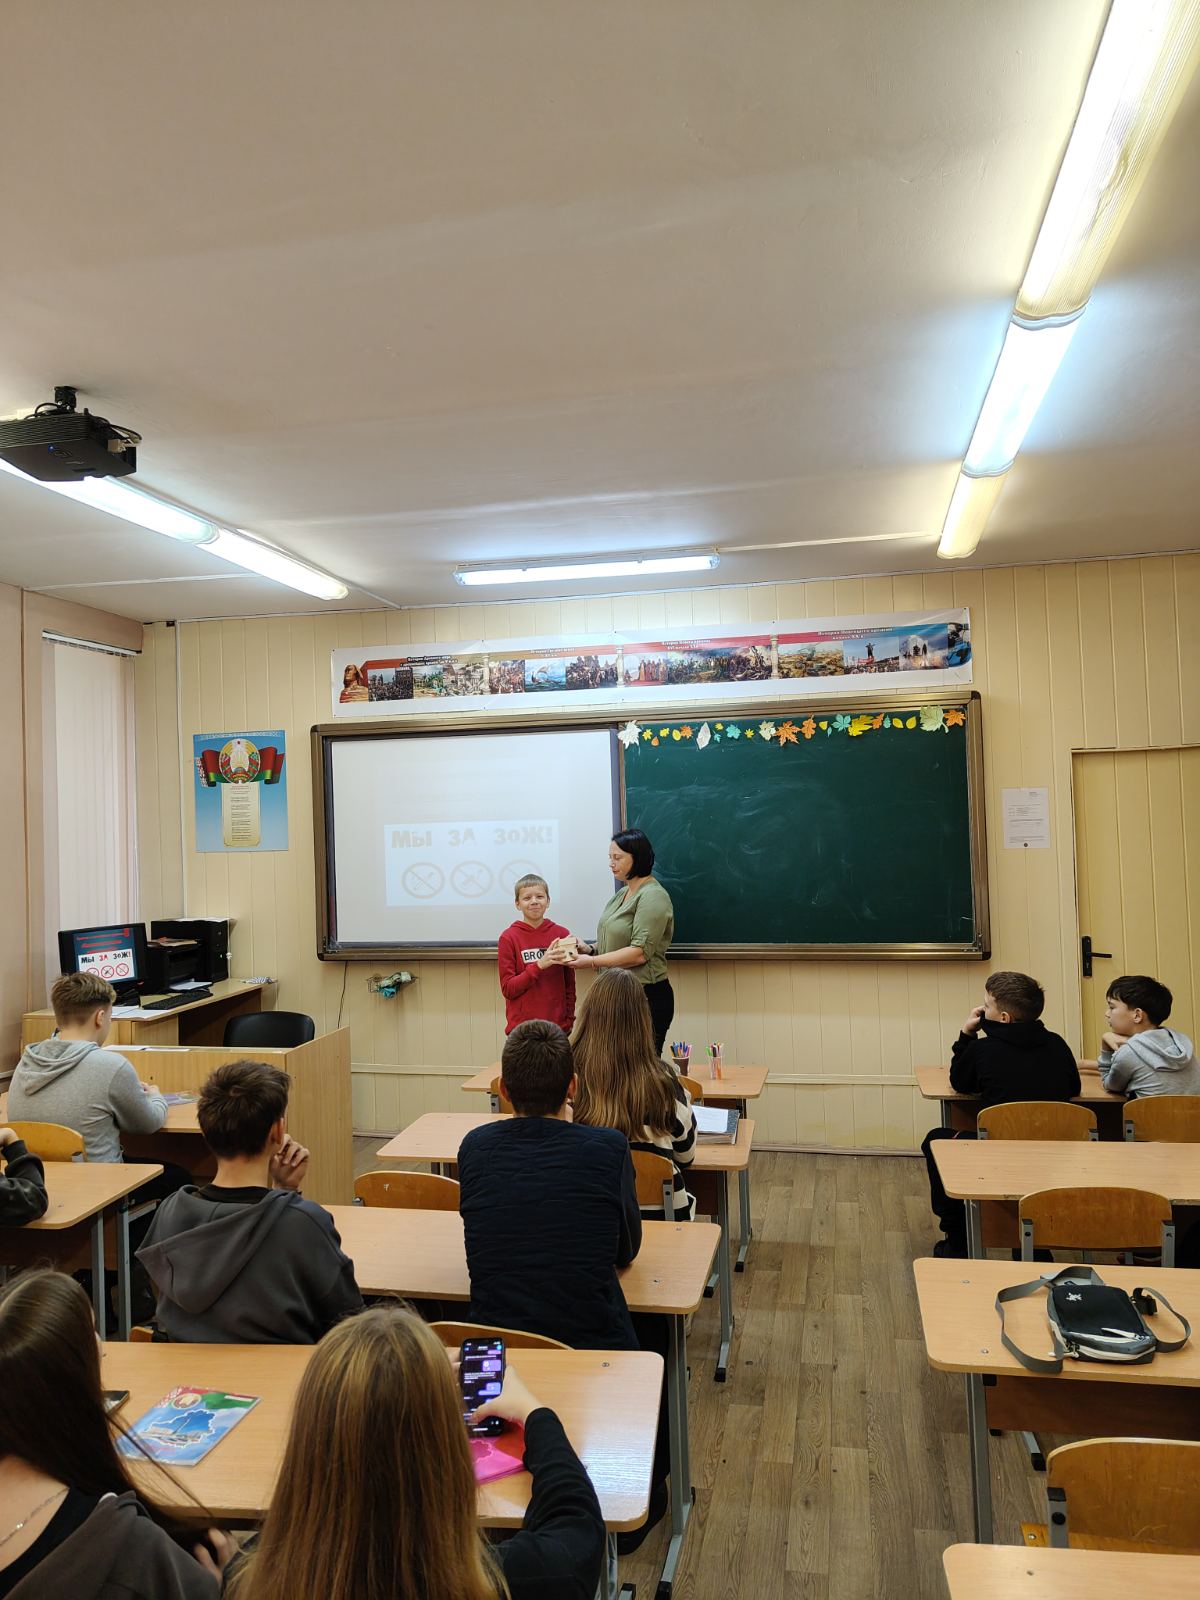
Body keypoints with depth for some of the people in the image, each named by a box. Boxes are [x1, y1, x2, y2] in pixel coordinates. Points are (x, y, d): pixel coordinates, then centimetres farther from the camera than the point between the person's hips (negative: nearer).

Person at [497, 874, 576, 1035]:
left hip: (558, 1027, 2)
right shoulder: (509, 938, -2)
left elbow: (569, 985, 11)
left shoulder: (562, 934, 4)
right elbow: (507, 989, -5)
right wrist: (539, 965, -15)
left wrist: (569, 1021, 5)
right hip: (521, 1028, -2)